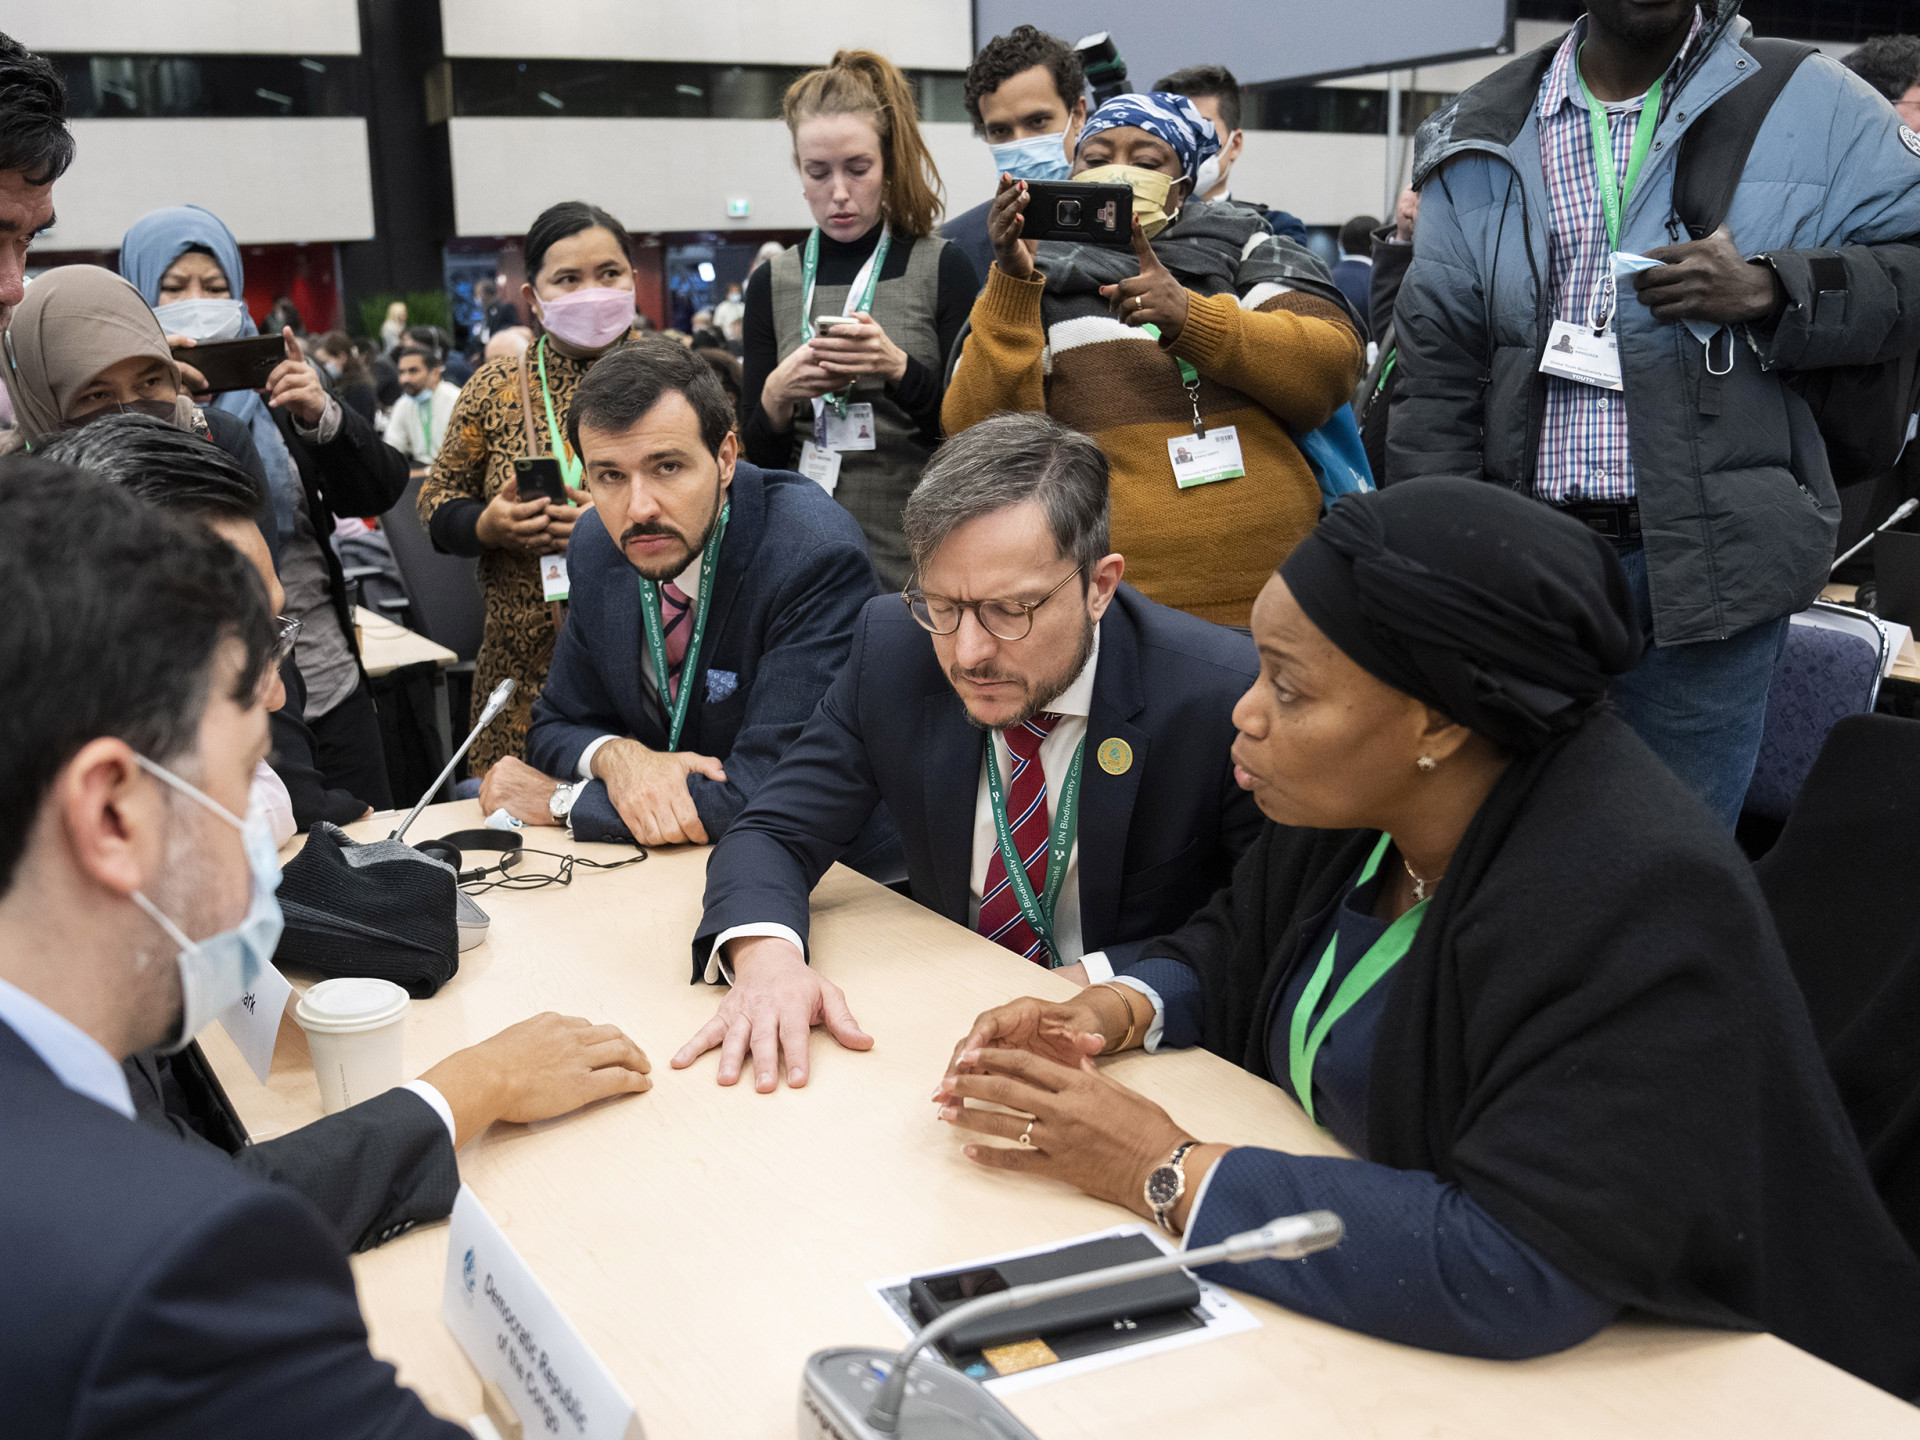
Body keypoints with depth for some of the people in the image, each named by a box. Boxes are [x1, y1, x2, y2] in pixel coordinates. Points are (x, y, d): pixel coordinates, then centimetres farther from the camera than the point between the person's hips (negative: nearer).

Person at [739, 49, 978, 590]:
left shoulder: (941, 268, -2)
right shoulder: (773, 284, 6)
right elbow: (759, 460, 6)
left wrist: (900, 370, -21)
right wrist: (776, 395, -14)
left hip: (920, 562, -2)